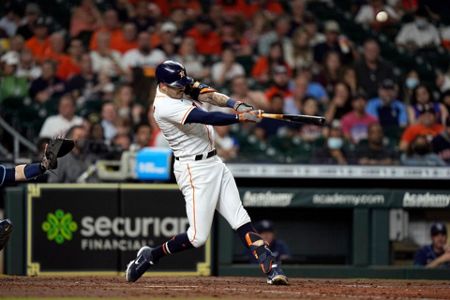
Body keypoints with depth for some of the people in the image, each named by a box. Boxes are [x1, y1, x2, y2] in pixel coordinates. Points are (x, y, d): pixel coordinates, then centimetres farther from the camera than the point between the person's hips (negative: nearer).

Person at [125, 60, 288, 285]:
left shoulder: (179, 87, 6)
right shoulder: (165, 106, -21)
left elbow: (210, 96, -3)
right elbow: (206, 118, -28)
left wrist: (235, 104, -20)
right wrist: (241, 117, -30)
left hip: (214, 164, 9)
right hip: (195, 170, -9)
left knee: (240, 220, 0)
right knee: (198, 237, -7)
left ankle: (270, 267, -6)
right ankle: (149, 256, 12)